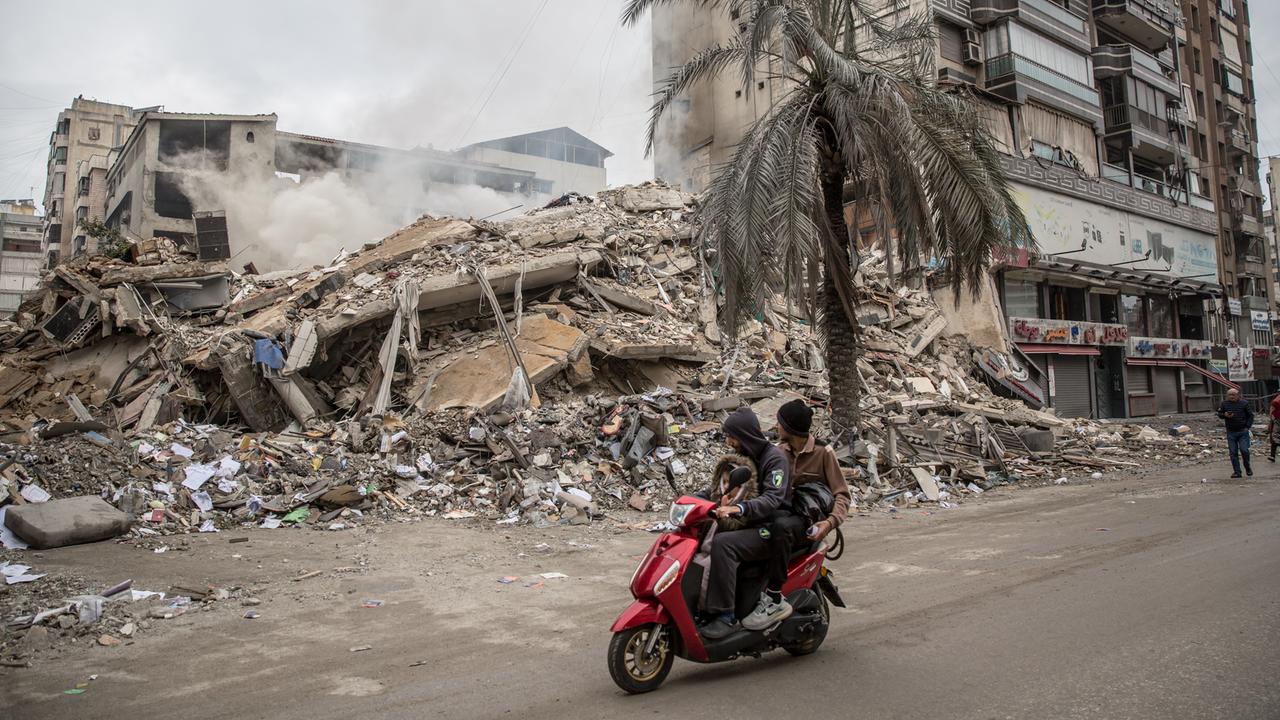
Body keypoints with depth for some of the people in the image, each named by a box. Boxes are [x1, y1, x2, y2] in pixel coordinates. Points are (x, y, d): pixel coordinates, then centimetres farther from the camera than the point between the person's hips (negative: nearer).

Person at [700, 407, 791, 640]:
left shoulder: (774, 457, -12)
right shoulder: (739, 457, 14)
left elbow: (772, 499, -26)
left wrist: (737, 508, -41)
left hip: (770, 530, -8)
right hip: (747, 525, 9)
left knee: (722, 544, -30)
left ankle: (726, 616, -27)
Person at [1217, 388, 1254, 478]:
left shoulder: (1244, 404, 0)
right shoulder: (1224, 404, 3)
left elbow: (1250, 415, 5)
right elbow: (1219, 414, 10)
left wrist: (1248, 426, -4)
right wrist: (1225, 415, -13)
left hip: (1243, 431, -2)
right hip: (1231, 432, 2)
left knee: (1244, 450, -9)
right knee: (1233, 453, 1)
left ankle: (1248, 467, 17)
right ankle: (1237, 472, 7)